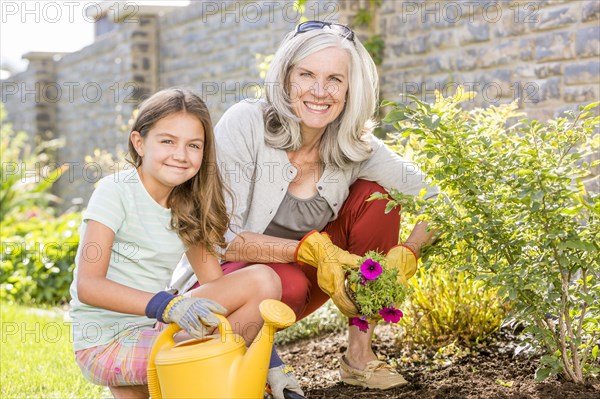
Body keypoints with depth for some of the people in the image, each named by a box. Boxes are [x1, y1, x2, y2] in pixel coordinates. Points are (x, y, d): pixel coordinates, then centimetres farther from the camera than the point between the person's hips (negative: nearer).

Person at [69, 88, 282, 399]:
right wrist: (167, 305, -37)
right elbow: (88, 285, -22)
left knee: (263, 280, -8)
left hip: (157, 328, 7)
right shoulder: (116, 190, -12)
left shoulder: (189, 207, 6)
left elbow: (215, 285, 4)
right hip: (105, 343, -7)